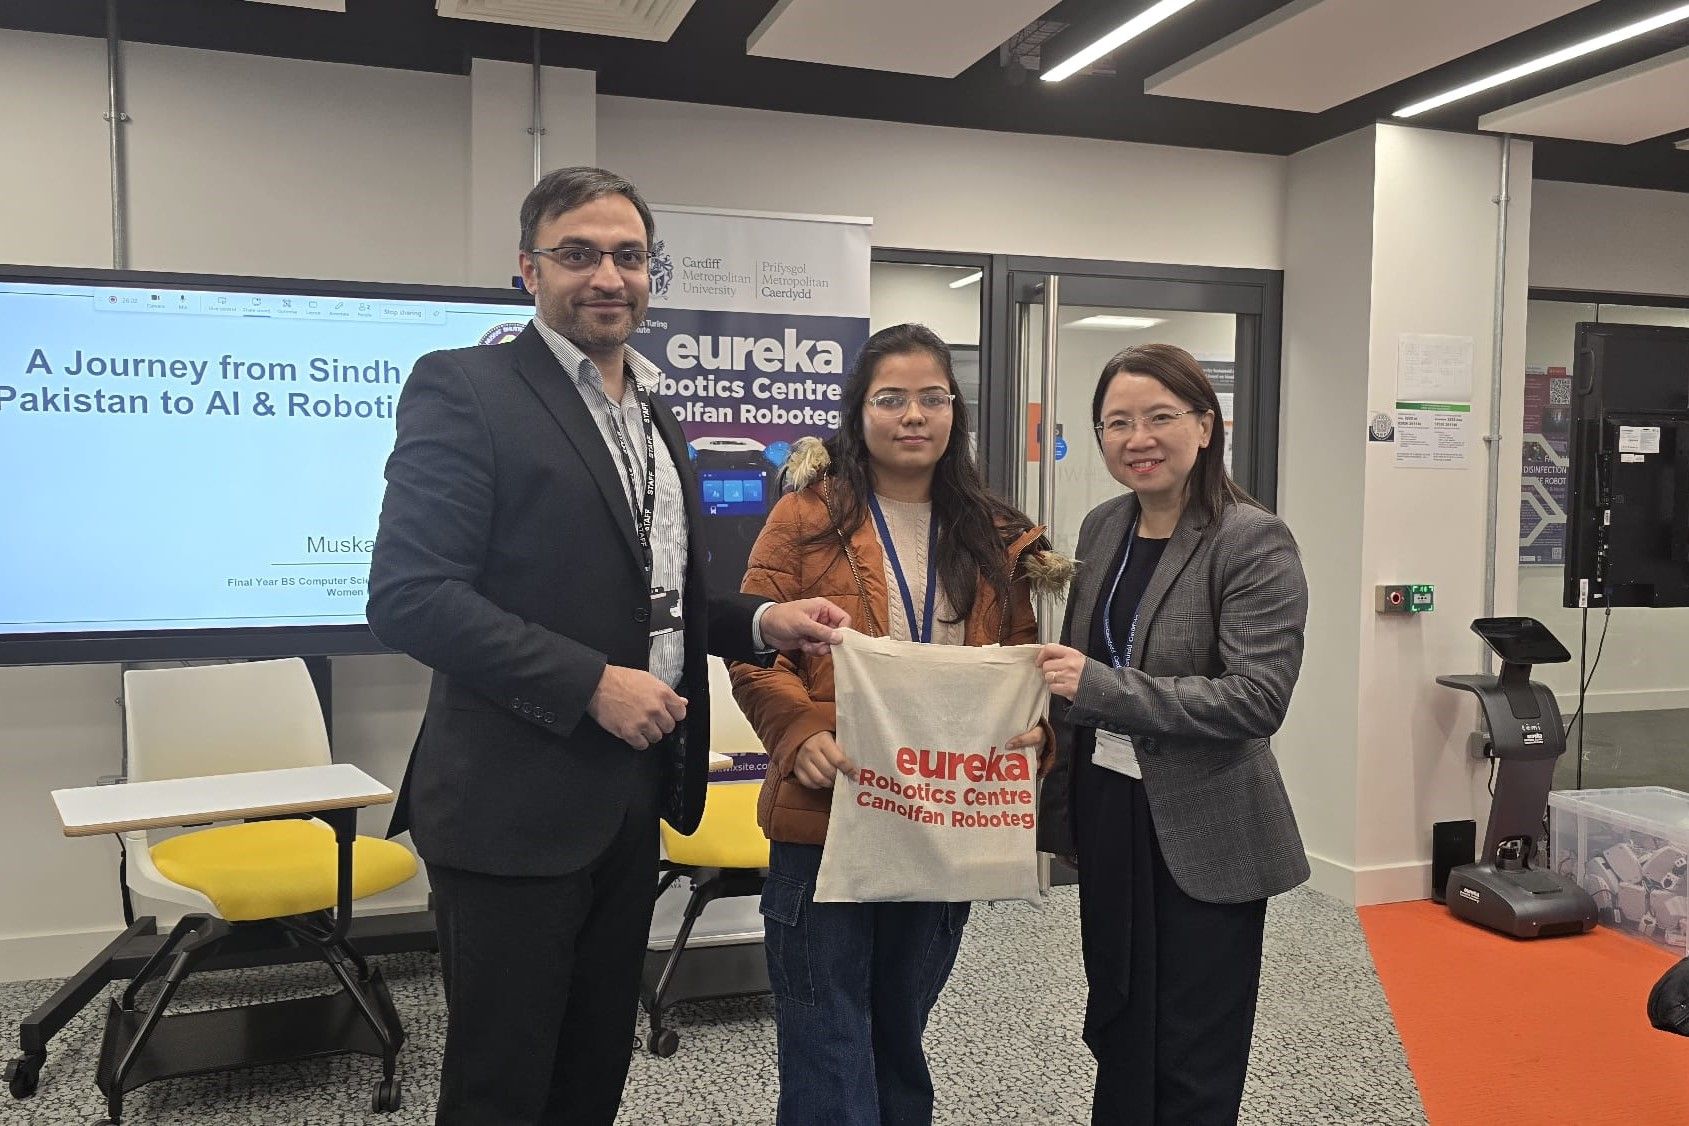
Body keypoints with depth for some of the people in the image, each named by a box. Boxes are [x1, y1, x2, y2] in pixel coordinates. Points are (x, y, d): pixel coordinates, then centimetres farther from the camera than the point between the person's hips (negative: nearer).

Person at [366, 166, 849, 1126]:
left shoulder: (654, 413, 14)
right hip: (517, 802, -7)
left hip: (631, 799, 8)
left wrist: (759, 620, 3)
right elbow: (411, 595, -20)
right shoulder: (465, 388, -11)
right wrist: (591, 684, -22)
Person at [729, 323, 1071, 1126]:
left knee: (900, 1038, 22)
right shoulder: (807, 517, -5)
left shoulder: (995, 539, 7)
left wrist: (1033, 729, -10)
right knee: (829, 1054, 4)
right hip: (825, 819, -4)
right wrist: (801, 735, -24)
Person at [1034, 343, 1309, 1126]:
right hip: (1107, 817, 6)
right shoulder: (1102, 527, 5)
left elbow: (1258, 697, -23)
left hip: (1204, 836, -6)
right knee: (1118, 1032, 21)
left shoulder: (1254, 541, -14)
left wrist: (1100, 688, -27)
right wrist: (1062, 804, 13)